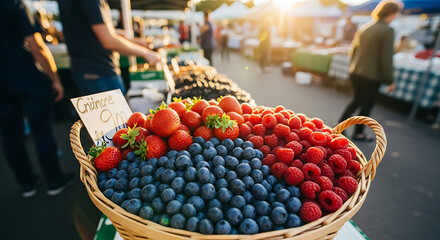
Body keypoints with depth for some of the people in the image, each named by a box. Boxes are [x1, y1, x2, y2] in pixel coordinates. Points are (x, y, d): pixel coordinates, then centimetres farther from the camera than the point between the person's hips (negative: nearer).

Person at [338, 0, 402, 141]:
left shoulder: (363, 29, 5)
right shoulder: (387, 31, -14)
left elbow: (352, 51, 13)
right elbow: (386, 59, -15)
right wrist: (389, 81, -6)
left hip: (355, 73, 6)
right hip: (371, 77, -6)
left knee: (357, 101, 22)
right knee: (367, 105, 11)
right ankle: (358, 133, 24)